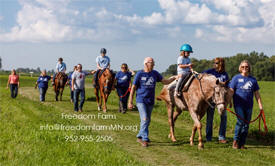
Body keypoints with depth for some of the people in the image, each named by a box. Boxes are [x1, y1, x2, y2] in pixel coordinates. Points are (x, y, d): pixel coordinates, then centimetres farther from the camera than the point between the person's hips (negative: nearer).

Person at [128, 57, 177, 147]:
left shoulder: (155, 73, 4)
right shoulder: (140, 74, -6)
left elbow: (165, 81, 9)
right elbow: (133, 88, -3)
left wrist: (174, 77, -7)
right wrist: (130, 102, -5)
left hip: (150, 101, 5)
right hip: (141, 100, -5)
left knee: (148, 120, 11)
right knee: (144, 119, -15)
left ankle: (140, 136, 27)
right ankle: (145, 139, -9)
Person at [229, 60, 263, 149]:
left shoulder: (253, 80, 10)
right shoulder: (236, 78, 2)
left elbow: (257, 94, 13)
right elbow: (231, 91, -1)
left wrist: (260, 105, 9)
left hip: (249, 106, 4)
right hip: (238, 105, -4)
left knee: (246, 125, 5)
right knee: (240, 121, -17)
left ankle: (242, 144, 13)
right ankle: (235, 141, -2)